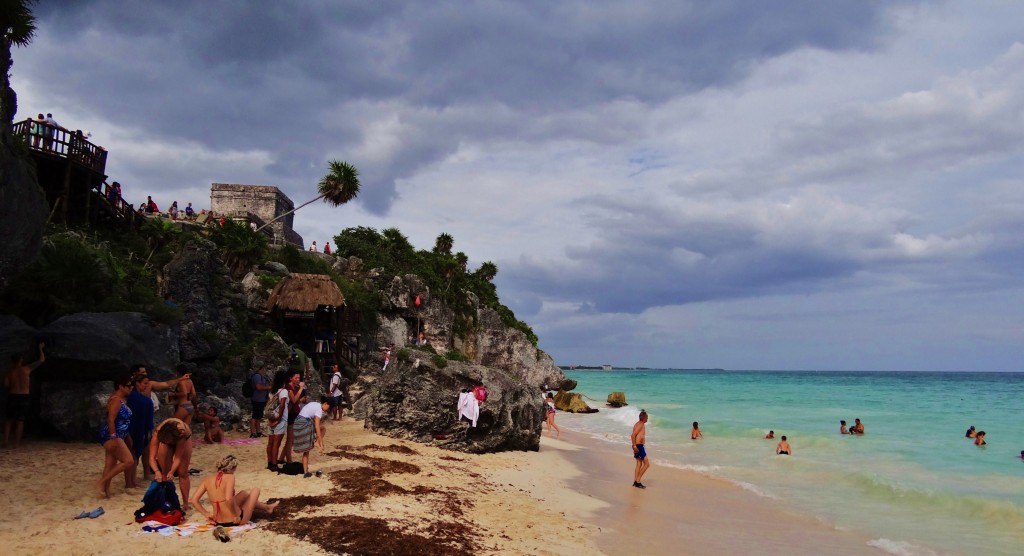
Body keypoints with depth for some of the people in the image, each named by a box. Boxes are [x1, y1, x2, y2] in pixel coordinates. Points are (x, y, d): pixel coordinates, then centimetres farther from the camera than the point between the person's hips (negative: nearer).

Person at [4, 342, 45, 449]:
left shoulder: (10, 372, 2)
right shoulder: (27, 369, -2)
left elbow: (5, 384, -8)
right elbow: (42, 360, 3)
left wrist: (11, 388, 15)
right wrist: (40, 348, 16)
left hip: (12, 397, 2)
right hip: (24, 397, -1)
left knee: (9, 419, 15)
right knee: (20, 421, 2)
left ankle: (6, 440, 8)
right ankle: (17, 443, 1)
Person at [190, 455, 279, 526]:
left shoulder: (207, 480, -3)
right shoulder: (229, 477, -20)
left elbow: (194, 500, -4)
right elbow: (228, 499, -33)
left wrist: (207, 514, 4)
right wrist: (236, 515, -20)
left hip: (218, 522, 6)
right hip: (234, 521, -6)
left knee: (247, 493, 31)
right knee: (256, 490, 18)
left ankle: (267, 507, 53)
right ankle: (267, 508, 42)